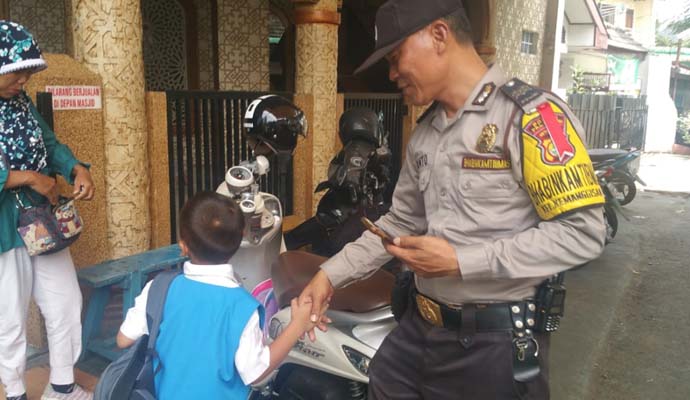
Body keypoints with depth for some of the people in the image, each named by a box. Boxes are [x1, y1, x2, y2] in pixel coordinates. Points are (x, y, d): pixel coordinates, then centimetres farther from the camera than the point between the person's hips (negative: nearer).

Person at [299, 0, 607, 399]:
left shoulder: (531, 114, -16)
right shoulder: (425, 132, 9)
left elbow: (582, 232, -20)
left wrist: (460, 261, -21)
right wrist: (330, 274, 7)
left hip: (495, 342, -7)